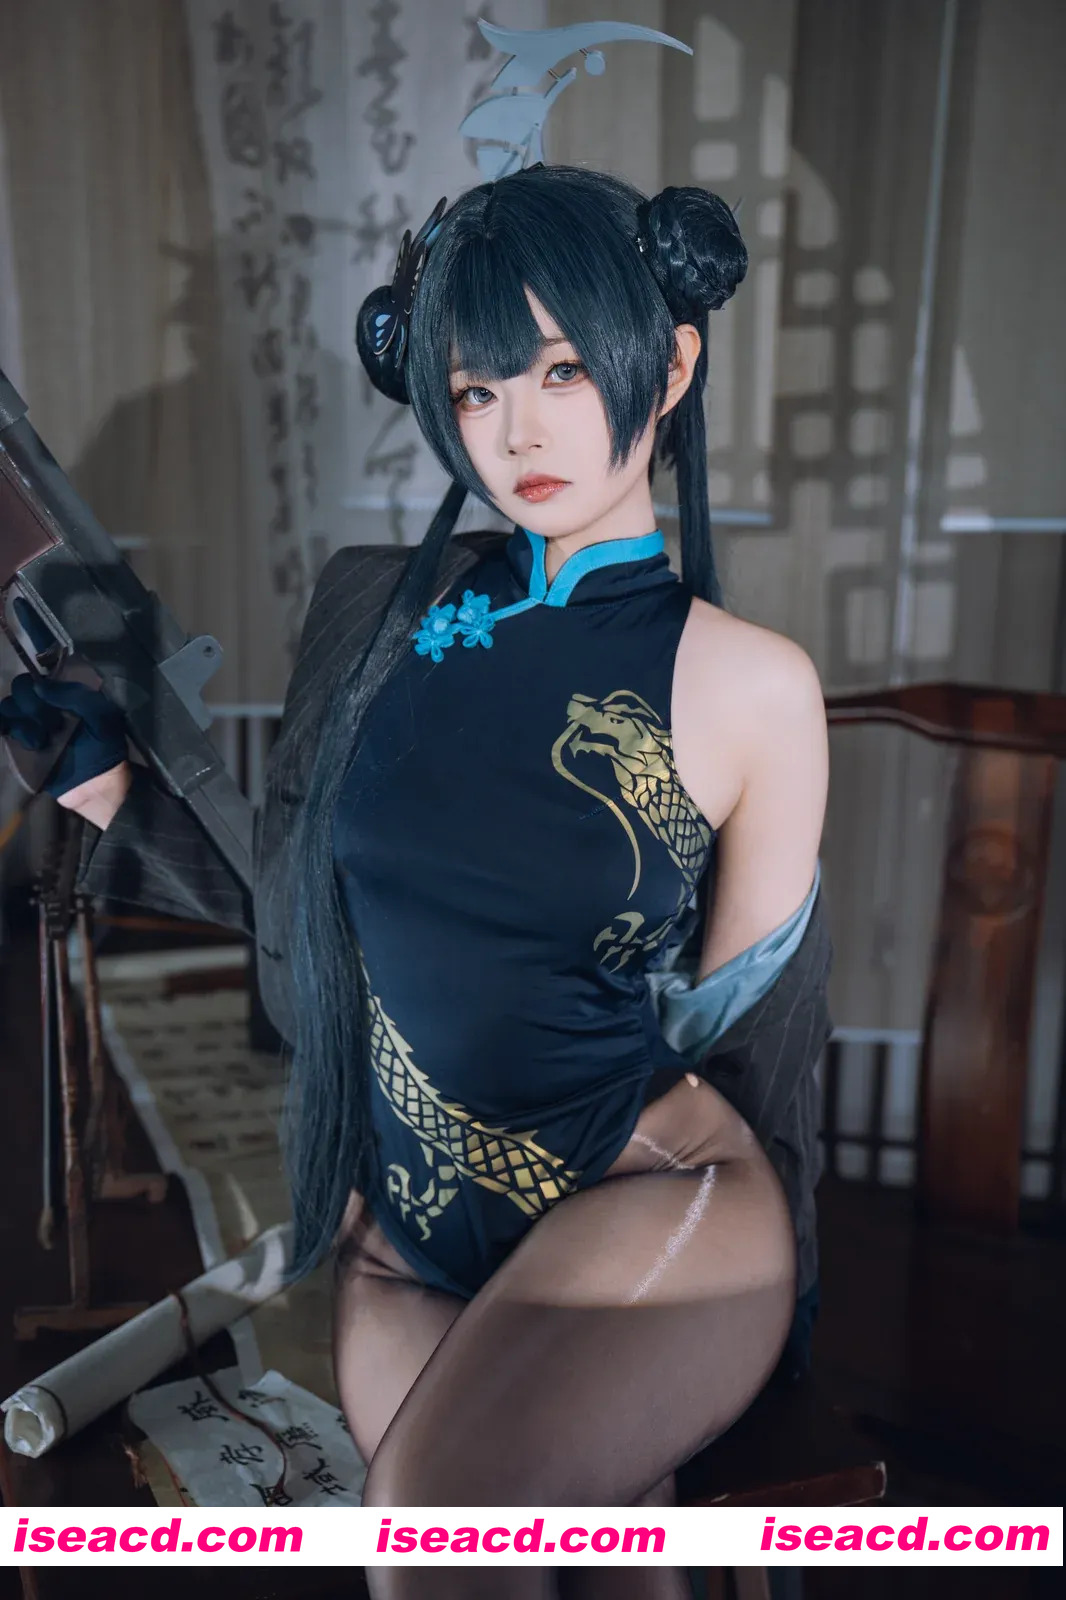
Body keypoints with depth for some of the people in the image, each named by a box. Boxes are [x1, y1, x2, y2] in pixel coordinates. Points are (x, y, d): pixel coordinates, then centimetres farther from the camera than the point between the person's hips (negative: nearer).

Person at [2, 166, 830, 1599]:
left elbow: (732, 1018, 1)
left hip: (648, 1205, -2)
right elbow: (290, 901, 6)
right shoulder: (378, 608, -1)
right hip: (403, 1228, 3)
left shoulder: (752, 686, -8)